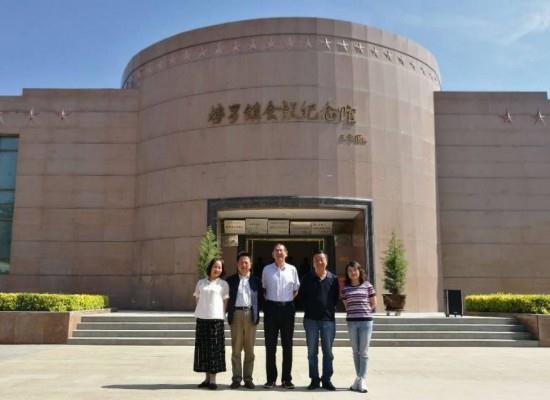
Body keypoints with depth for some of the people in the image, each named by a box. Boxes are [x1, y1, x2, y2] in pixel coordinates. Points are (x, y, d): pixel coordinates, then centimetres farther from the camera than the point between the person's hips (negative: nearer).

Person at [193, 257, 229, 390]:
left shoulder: (223, 284, 4)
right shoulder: (201, 283, 11)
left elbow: (225, 302, 5)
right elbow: (197, 299, 15)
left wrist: (221, 315, -2)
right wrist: (201, 311, 5)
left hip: (216, 319, -3)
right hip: (202, 319, 3)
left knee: (215, 348, -2)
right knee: (203, 348, 6)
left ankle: (213, 379, 4)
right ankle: (207, 378, 15)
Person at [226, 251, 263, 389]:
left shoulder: (256, 280, 9)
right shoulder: (231, 280, 8)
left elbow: (260, 298, 8)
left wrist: (257, 313, 1)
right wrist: (229, 313, 0)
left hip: (250, 315, 1)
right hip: (236, 314, 0)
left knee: (249, 349, 4)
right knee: (236, 349, 2)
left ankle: (248, 378, 10)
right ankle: (236, 378, 7)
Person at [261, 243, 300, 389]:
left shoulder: (292, 269, 4)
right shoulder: (267, 269, 5)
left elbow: (296, 289, 11)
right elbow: (263, 288, 13)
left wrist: (288, 301, 3)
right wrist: (268, 300, 4)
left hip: (287, 307, 0)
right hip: (271, 307, 0)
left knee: (287, 344, 4)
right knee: (270, 344, 3)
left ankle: (287, 379, 12)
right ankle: (271, 379, 11)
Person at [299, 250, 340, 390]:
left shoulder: (333, 279, 2)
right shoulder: (307, 278, 3)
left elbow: (336, 297, 8)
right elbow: (302, 295, 9)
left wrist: (330, 309, 2)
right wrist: (308, 309, 5)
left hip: (328, 319, 0)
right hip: (311, 319, 1)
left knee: (328, 351, 5)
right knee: (312, 352, 5)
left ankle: (326, 380, 14)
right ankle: (314, 379, 13)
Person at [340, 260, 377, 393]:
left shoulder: (367, 285, 2)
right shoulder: (345, 288, 7)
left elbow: (374, 305, 8)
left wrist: (365, 310, 2)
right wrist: (354, 311, 5)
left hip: (365, 321, -2)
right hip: (351, 321, 2)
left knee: (364, 352, -2)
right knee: (355, 351, 8)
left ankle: (362, 380, 0)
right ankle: (359, 378, 15)